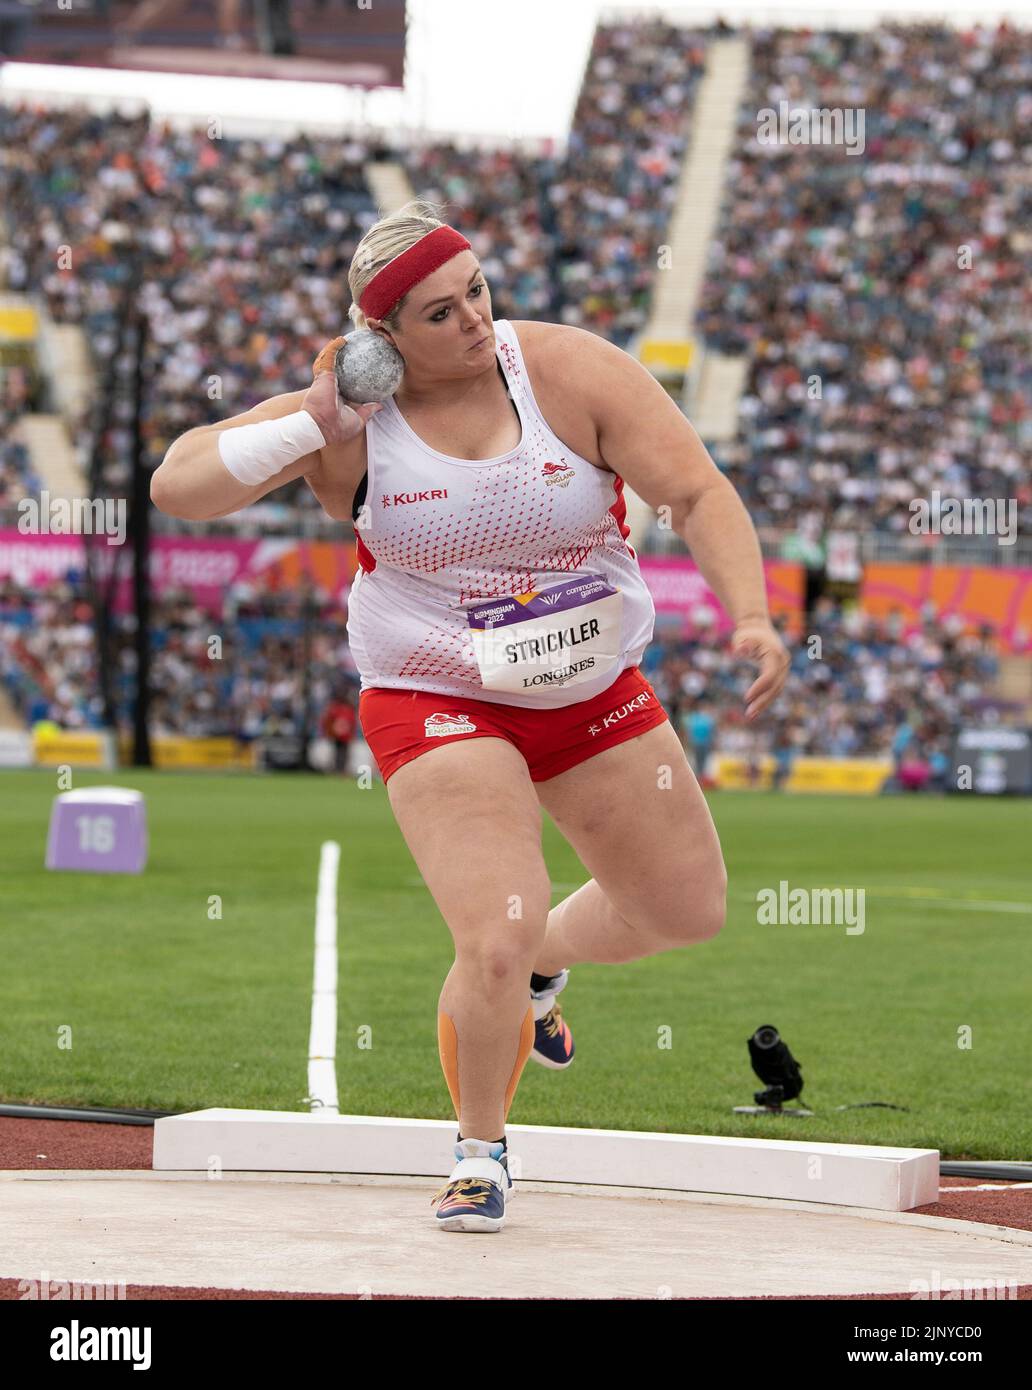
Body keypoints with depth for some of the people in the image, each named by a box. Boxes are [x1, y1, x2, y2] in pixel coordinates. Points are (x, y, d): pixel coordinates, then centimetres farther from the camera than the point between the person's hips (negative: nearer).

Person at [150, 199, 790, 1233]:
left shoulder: (572, 371, -12)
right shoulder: (353, 423, -13)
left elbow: (697, 492, -12)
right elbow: (175, 486, -15)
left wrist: (751, 617, -27)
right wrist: (311, 428, -26)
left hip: (594, 695, 4)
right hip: (438, 708, -4)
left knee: (690, 908, 14)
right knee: (495, 943, -19)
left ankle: (542, 962, 46)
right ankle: (480, 1152, 9)